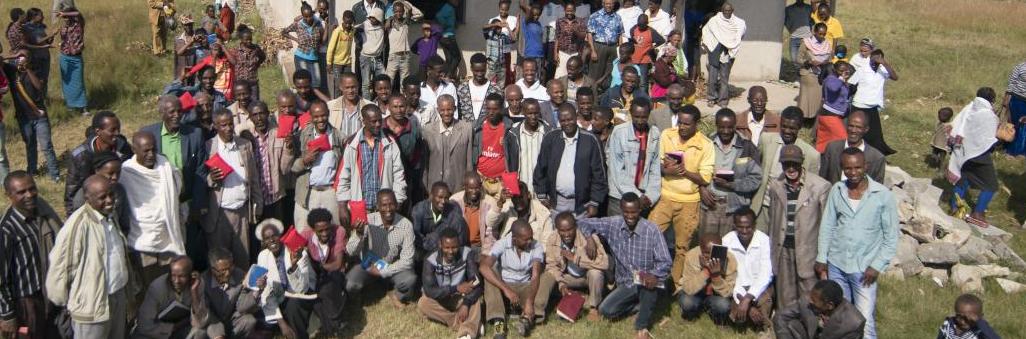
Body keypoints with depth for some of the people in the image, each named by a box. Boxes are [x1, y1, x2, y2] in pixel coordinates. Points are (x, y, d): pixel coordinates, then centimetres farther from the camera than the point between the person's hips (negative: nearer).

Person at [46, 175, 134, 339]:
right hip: (91, 304, -8)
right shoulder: (77, 225, -23)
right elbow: (59, 266, -18)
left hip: (118, 296, 8)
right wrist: (63, 301, -7)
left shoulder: (110, 215, 3)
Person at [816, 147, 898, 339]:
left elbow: (891, 236, -5)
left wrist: (877, 266, -9)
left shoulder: (883, 195, -9)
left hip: (864, 268, -3)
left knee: (865, 321, -4)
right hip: (836, 264, 3)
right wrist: (821, 258, 4)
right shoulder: (836, 191, -1)